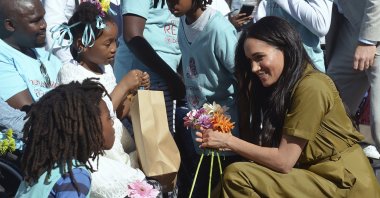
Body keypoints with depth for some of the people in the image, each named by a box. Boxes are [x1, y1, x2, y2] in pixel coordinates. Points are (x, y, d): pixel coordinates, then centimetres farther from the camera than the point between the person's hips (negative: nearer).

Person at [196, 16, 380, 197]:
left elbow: (284, 161, -17)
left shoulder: (311, 87, -18)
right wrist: (225, 140, -8)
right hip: (315, 174, 8)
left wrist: (228, 141, -11)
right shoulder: (283, 87, 10)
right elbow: (265, 145, 4)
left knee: (236, 176, -17)